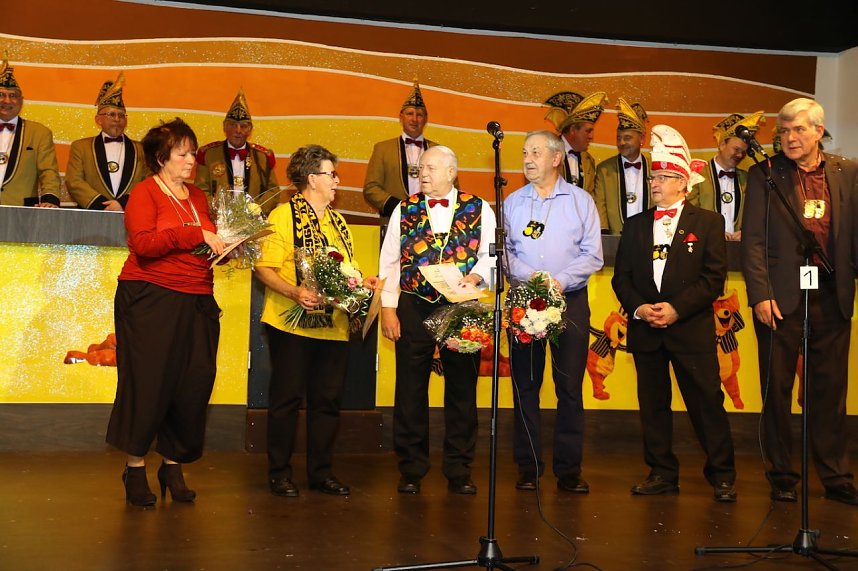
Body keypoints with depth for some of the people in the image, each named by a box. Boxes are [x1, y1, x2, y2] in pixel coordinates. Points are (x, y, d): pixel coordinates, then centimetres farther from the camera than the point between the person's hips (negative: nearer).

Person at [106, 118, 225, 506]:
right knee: (148, 383, -2)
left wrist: (226, 246, 4)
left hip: (196, 302, 6)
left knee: (193, 385, 1)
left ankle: (173, 466, 15)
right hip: (150, 299, -6)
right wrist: (194, 234, -20)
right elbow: (142, 243, -18)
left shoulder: (197, 196, 17)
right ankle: (135, 469, 11)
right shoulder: (145, 193, -3)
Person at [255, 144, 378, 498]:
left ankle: (321, 471, 18)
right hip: (292, 323, -6)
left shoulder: (337, 220, 19)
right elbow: (264, 267, -11)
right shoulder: (283, 215, -4)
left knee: (328, 400, 8)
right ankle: (279, 472, 12)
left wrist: (361, 283, 4)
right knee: (287, 398, 2)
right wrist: (294, 292, -25)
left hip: (334, 325, 6)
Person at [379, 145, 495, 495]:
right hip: (414, 308, 1)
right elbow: (389, 262, 5)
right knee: (410, 390, 4)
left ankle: (459, 471, 15)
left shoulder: (478, 210, 6)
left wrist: (476, 275, -18)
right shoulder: (405, 210, 8)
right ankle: (411, 470, 14)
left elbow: (491, 255, 2)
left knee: (462, 389, 5)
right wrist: (388, 309, -2)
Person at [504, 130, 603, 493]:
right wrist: (530, 277, -12)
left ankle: (569, 470, 4)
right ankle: (528, 468, 9)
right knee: (525, 386, 2)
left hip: (570, 300, -1)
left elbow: (593, 255, 1)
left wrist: (561, 280, -13)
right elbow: (504, 251, 5)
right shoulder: (512, 203, 11)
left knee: (570, 387, -1)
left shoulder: (580, 201, 6)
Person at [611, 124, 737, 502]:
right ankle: (662, 473, 16)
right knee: (652, 403, 7)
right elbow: (621, 277, 11)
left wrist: (676, 308, -14)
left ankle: (721, 475, 9)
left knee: (707, 401, -2)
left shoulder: (708, 223, 3)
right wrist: (638, 307, -8)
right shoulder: (635, 225, 14)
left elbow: (714, 277, -4)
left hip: (691, 327, -4)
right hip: (645, 328, 4)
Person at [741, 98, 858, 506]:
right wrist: (760, 295, -10)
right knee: (777, 391, 6)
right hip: (781, 299, -2)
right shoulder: (765, 174, 1)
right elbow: (753, 241, -2)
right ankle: (781, 477, 18)